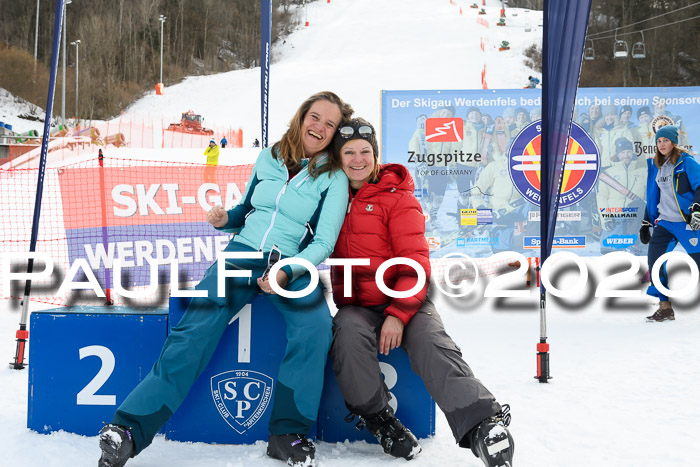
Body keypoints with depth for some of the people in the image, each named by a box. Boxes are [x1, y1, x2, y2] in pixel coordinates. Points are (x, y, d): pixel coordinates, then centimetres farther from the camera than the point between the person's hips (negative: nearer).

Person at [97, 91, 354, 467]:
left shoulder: (333, 178, 4)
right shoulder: (267, 160, 13)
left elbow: (323, 243, -4)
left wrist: (286, 272, -21)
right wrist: (226, 219, 1)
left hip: (292, 268, -2)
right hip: (241, 254, 2)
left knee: (315, 324, -33)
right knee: (195, 327, -21)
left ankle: (288, 434, -22)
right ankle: (129, 428, -24)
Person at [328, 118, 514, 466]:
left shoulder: (397, 197, -1)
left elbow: (414, 263, -8)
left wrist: (398, 314, -21)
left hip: (404, 302, -3)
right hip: (355, 305, 3)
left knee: (431, 342, -31)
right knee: (349, 332, -32)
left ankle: (483, 424, -40)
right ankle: (376, 417, -15)